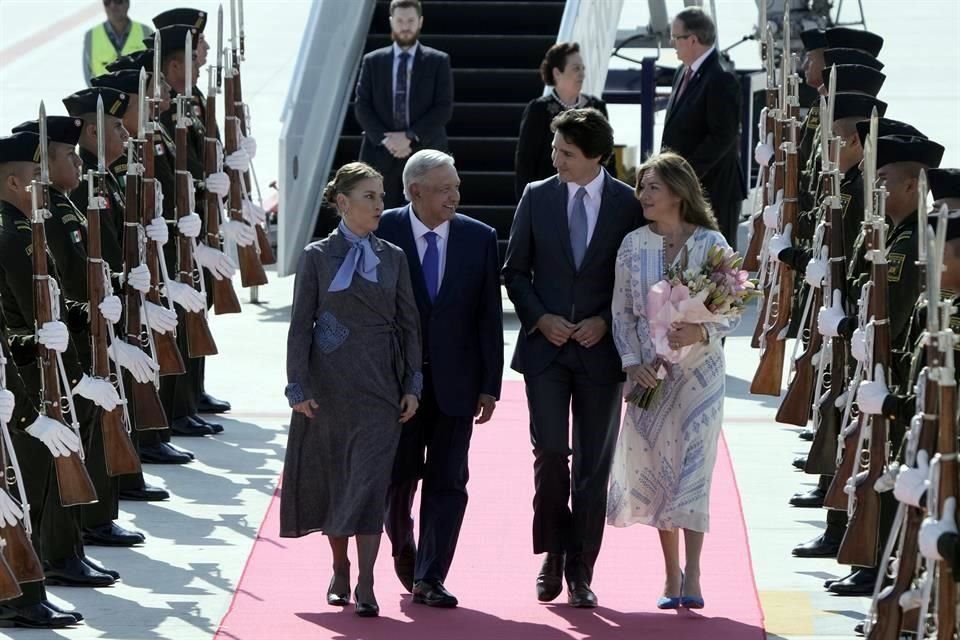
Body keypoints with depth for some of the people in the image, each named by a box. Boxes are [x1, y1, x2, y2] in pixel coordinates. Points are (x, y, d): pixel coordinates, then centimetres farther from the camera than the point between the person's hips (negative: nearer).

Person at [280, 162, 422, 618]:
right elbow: (300, 324, 0)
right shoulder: (317, 257, 1)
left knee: (370, 481, -7)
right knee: (331, 479, 7)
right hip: (328, 384, -1)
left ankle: (365, 585, -8)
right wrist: (298, 387, -6)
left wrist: (412, 386, 2)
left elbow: (409, 324, 8)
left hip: (379, 386, 1)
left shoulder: (393, 258, 7)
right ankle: (340, 569, 25)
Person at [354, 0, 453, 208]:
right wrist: (385, 140, -10)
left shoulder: (438, 62, 6)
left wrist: (410, 136, -12)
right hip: (381, 155, 1)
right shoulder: (372, 62, 10)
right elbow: (362, 107, 5)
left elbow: (444, 108, -2)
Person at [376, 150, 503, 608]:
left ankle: (429, 578, 4)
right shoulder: (383, 232, -6)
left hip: (454, 379, 1)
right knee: (398, 475, 8)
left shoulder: (479, 238, 0)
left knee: (447, 480, -1)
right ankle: (404, 551, 35)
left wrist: (489, 385, -2)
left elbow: (489, 315, 2)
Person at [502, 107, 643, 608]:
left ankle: (580, 571, 10)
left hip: (600, 348, -1)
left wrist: (606, 321, -9)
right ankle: (553, 556, 9)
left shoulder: (629, 204, -2)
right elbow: (515, 270, 8)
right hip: (545, 345, 1)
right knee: (550, 453, -9)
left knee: (593, 464, 3)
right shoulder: (537, 197, 4)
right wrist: (540, 318, -6)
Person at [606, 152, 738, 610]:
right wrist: (632, 363, -6)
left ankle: (691, 577, -10)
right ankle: (671, 576, 14)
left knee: (691, 466, -8)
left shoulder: (710, 244, -4)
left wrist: (701, 332, -21)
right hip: (649, 370, 3)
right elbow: (622, 313, 6)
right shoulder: (633, 246, 4)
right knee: (657, 468, 5)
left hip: (699, 370, -3)